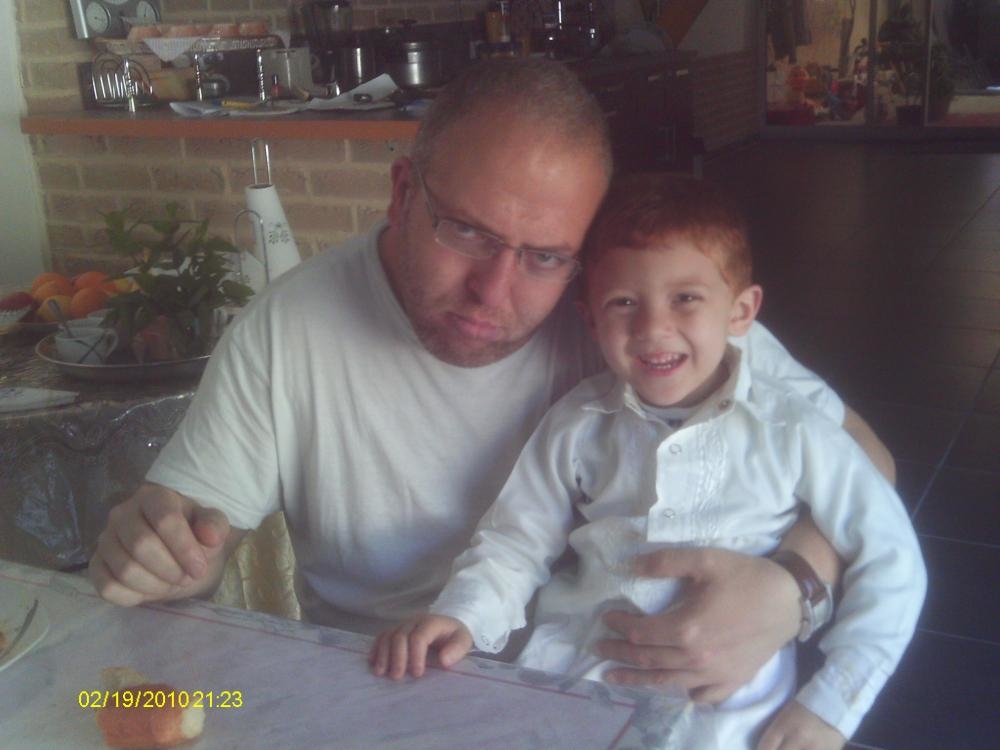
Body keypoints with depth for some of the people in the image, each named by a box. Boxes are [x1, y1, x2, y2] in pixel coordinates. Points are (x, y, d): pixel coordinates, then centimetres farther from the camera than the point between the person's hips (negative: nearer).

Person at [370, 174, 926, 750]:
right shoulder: (577, 426, 2)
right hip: (570, 676, 1)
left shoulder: (791, 432, -6)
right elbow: (515, 543, 8)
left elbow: (889, 560, -1)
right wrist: (462, 616, -12)